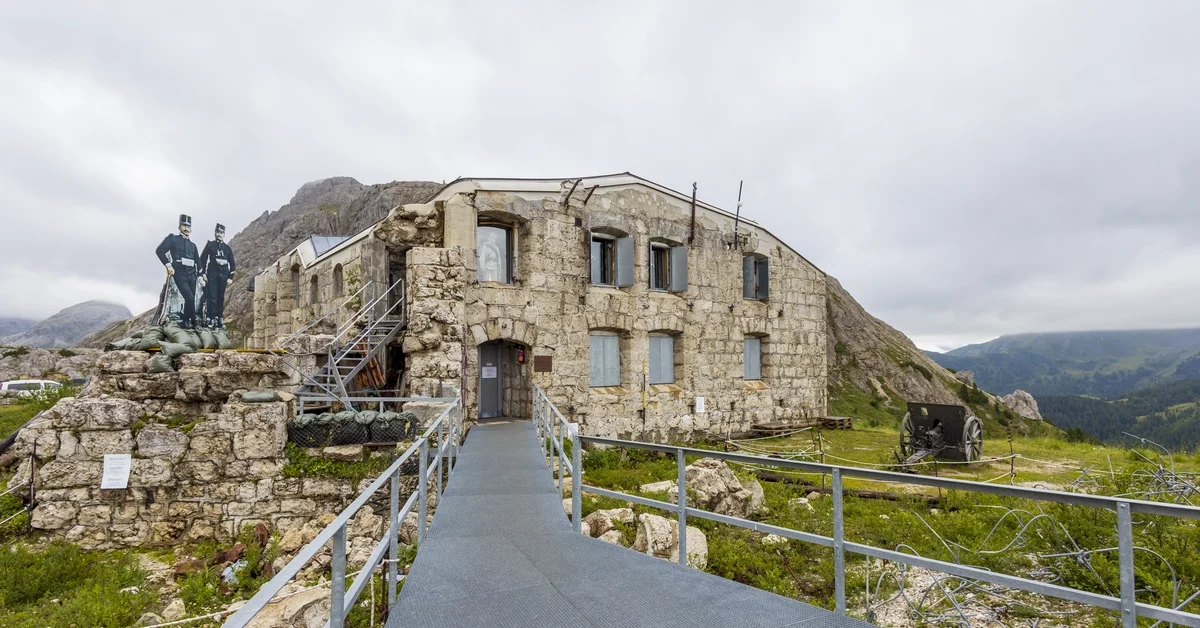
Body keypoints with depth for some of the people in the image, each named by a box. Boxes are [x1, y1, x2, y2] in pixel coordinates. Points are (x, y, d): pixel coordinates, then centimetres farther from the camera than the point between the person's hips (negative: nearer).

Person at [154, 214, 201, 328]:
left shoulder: (192, 245, 20)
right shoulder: (172, 238, 6)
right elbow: (159, 251, -5)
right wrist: (168, 265, -13)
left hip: (191, 274, 5)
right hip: (179, 273, -5)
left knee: (191, 299, 1)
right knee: (189, 298, -19)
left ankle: (183, 321, 12)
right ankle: (191, 321, -8)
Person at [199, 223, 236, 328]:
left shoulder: (227, 248, 15)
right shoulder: (210, 245, 8)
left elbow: (232, 264, 14)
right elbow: (203, 259, 3)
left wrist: (230, 277, 6)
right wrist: (202, 273, -6)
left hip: (223, 276, 3)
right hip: (212, 275, -3)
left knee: (221, 298, 3)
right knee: (211, 297, -10)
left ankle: (219, 320, 5)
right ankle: (210, 319, -11)